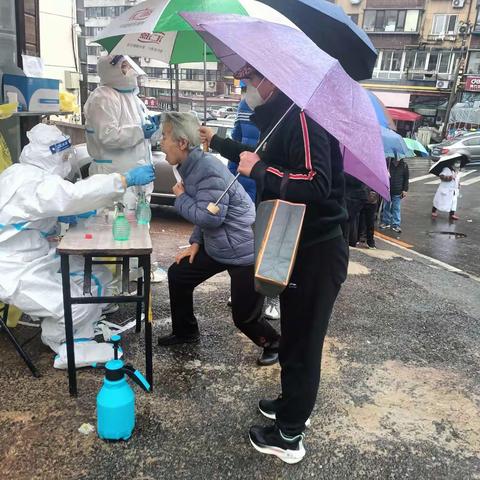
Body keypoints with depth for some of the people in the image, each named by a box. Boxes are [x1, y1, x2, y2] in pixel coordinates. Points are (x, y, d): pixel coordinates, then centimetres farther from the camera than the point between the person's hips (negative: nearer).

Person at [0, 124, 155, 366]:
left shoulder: (28, 174, 6)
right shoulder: (28, 181, -26)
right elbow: (76, 194, -40)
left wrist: (58, 215, 1)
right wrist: (127, 179, -38)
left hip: (40, 256, 10)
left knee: (98, 276, 4)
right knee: (80, 308, -20)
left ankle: (81, 334, 15)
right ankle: (56, 337, 13)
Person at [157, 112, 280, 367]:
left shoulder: (208, 169, -24)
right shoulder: (191, 166, 7)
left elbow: (210, 217, -28)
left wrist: (181, 198, -13)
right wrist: (196, 243, 8)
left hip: (244, 250, -10)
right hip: (216, 246, 10)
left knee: (244, 317, -2)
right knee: (178, 275, 14)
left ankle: (273, 344, 29)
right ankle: (184, 332, 34)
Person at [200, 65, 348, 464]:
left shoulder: (302, 117, -21)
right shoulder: (280, 117, 11)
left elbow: (315, 185, -33)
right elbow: (268, 157, 29)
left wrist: (258, 171, -22)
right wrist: (217, 142, 36)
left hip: (317, 252, -10)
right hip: (298, 247, 10)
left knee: (302, 341, 3)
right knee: (294, 333, 22)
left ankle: (289, 437, 21)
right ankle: (292, 403, 43)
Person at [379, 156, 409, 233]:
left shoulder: (404, 165, 0)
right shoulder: (387, 161, -6)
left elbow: (406, 178, 5)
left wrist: (405, 189, 1)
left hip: (397, 191, 0)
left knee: (396, 208, 3)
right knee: (386, 207, 12)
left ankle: (396, 225, 10)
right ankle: (386, 222, 27)